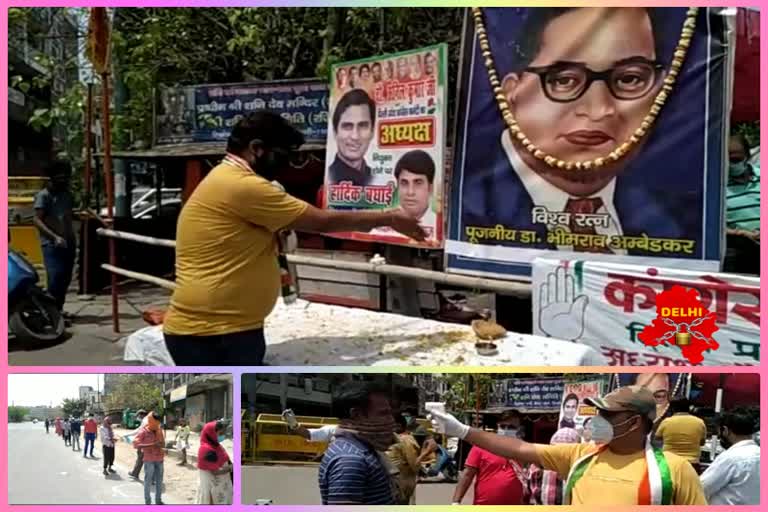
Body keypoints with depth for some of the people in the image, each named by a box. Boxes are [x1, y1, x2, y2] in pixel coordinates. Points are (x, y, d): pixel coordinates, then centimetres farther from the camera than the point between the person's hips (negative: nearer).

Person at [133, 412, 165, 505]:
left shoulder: (159, 430, 8)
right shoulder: (143, 431, -8)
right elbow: (135, 444, -17)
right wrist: (152, 445, -23)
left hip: (159, 459, 5)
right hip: (149, 460, -5)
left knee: (159, 481, 12)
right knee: (148, 481, 1)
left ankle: (158, 500, 24)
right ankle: (147, 502, 9)